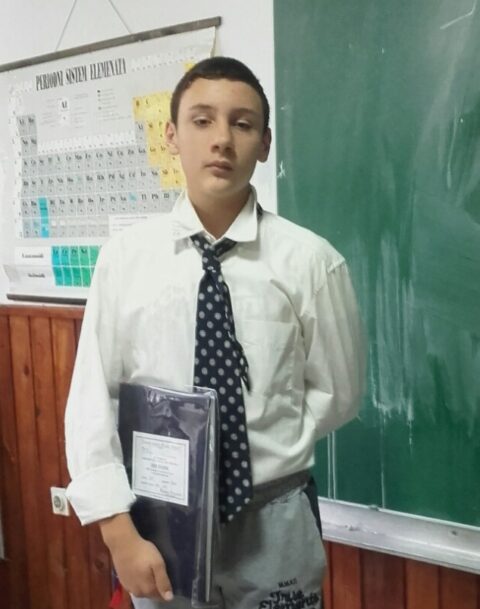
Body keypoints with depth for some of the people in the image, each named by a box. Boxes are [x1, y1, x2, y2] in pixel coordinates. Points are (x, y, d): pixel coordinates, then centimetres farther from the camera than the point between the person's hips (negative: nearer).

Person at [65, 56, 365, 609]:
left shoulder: (310, 260, -11)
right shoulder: (124, 258, -8)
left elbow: (337, 395, -1)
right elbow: (92, 402, -6)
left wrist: (260, 452, -5)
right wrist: (120, 533, -10)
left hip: (275, 520, 0)